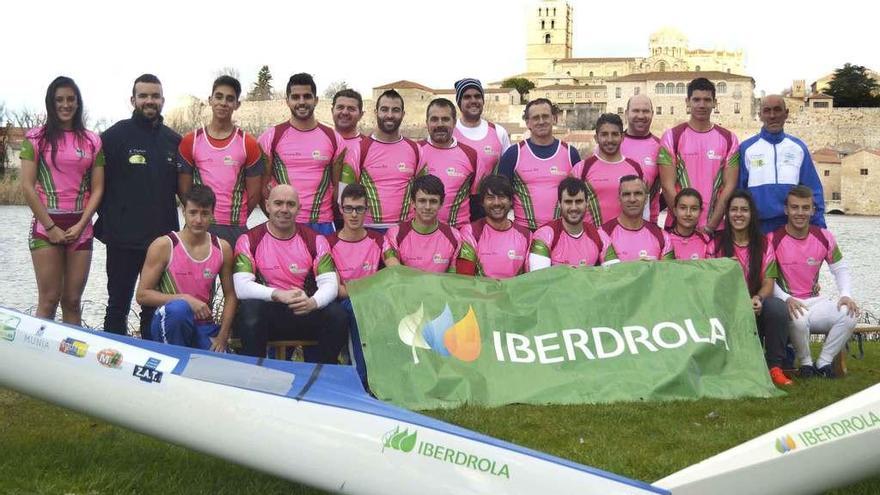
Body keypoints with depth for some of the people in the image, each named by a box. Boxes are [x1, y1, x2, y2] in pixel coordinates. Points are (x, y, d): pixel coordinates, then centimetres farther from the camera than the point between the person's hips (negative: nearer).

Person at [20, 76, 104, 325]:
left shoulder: (92, 141, 9)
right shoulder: (36, 137, 1)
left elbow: (97, 189, 7)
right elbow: (27, 187, -4)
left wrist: (80, 225, -5)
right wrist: (50, 227, -9)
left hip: (80, 227, 3)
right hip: (47, 226, -2)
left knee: (73, 300, 5)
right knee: (49, 300, -6)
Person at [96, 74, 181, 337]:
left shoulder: (174, 140, 9)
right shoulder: (115, 135, -3)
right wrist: (109, 217, -5)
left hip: (163, 236, 3)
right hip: (123, 238, -3)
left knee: (155, 306, 11)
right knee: (118, 306, 5)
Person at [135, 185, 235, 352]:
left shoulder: (222, 248, 3)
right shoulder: (163, 246, -7)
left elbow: (230, 295, 10)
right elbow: (142, 295, -8)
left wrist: (222, 336, -1)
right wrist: (185, 299, -18)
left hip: (204, 327, 2)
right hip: (169, 322, -2)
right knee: (179, 308, -36)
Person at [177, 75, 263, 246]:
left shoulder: (248, 144, 2)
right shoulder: (190, 142, 5)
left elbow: (254, 193, 5)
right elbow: (184, 189, 7)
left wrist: (236, 218, 6)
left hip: (236, 230, 0)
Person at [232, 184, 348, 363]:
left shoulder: (315, 240, 4)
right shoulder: (249, 240, -1)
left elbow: (330, 284, -6)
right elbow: (241, 287, -12)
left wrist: (313, 302, -29)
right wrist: (278, 294, -28)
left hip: (305, 312, 2)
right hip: (266, 311, -2)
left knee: (337, 315, -26)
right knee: (250, 309, -34)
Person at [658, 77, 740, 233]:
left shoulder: (728, 139, 6)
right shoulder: (672, 137, 1)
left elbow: (729, 186, 1)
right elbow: (668, 185, -5)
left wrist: (710, 227, -9)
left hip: (716, 229, 1)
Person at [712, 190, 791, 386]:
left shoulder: (764, 244, 9)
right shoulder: (717, 243, 6)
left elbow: (768, 282, -1)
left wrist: (758, 298, -23)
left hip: (757, 305, 1)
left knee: (778, 307, -32)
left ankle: (774, 366, -18)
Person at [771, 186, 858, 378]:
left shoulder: (824, 237, 2)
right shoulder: (773, 239, -10)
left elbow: (840, 269, 12)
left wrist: (846, 295, -6)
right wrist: (787, 299, -25)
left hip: (815, 301, 4)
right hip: (787, 304, -4)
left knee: (849, 314, -22)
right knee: (799, 319, -37)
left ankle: (823, 362, -4)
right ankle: (805, 361, -7)